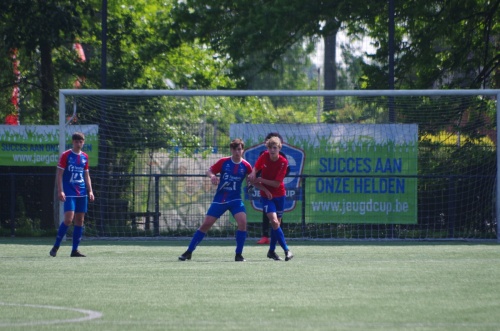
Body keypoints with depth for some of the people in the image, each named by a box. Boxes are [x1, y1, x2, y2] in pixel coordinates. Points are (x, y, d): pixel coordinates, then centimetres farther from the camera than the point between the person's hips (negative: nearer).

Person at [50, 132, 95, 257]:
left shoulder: (85, 157, 12)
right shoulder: (66, 155, -4)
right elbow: (59, 174, -5)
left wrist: (90, 191, 10)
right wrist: (60, 191, -13)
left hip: (82, 194, 6)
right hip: (69, 193, -6)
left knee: (80, 221, 4)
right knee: (68, 219, -16)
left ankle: (75, 250, 9)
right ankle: (56, 246, -4)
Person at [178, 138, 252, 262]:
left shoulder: (246, 166, -4)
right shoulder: (224, 162, -4)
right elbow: (209, 171, 1)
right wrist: (212, 176, -19)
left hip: (235, 200, 0)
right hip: (219, 199, 0)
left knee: (242, 222, -22)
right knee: (206, 224, 0)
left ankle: (238, 255, -9)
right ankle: (189, 252, 9)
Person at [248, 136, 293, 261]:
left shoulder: (283, 162, -17)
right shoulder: (264, 156, -11)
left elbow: (277, 184, -19)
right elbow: (255, 168, 5)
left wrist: (261, 180, -21)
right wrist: (253, 174, -16)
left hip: (279, 195, 0)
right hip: (266, 195, 0)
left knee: (276, 223, 11)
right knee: (274, 222, -18)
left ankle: (272, 251, 30)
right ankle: (286, 250, -17)